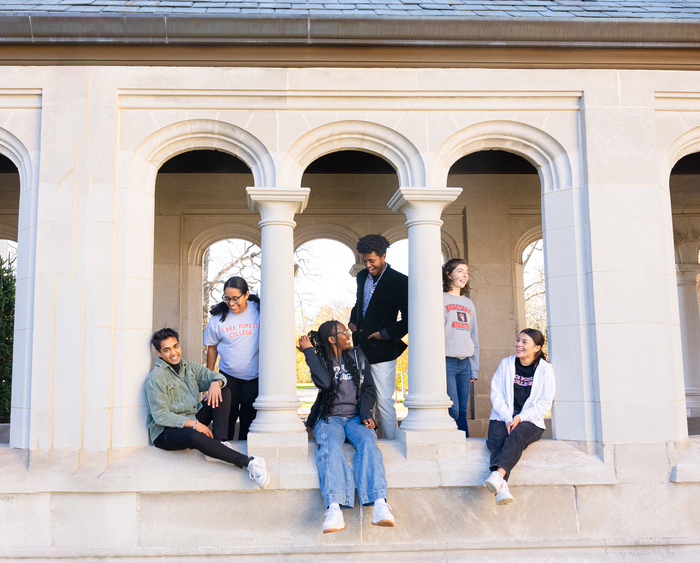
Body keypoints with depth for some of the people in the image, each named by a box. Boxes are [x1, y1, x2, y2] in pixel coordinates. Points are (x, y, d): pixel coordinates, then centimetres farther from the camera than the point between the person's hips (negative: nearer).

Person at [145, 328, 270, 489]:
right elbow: (160, 416, -19)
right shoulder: (155, 378, -12)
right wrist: (194, 424, -28)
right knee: (195, 436, -41)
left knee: (224, 392, -3)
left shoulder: (189, 367, 11)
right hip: (166, 433, -8)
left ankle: (218, 444, -21)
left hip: (193, 422, 8)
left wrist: (215, 382, -20)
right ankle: (249, 463, -38)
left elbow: (212, 375, 7)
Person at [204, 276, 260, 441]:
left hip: (254, 376, -1)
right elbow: (212, 347, 6)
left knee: (248, 416, 4)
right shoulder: (219, 316, -6)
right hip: (228, 376, 1)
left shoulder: (258, 311, -8)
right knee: (228, 416, 3)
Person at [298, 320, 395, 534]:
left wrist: (366, 415, -5)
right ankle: (334, 508, -52)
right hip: (329, 418, -2)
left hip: (355, 417, 2)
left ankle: (380, 504, -47)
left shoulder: (357, 356, 16)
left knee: (368, 442, -31)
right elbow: (324, 382, -14)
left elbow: (369, 388, 12)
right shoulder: (320, 359, 8)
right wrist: (308, 351, -10)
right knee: (330, 447, -34)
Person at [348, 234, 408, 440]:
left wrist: (385, 334, -12)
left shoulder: (399, 282, -9)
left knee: (384, 401, -5)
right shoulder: (362, 276, 12)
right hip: (360, 349, 7)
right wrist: (353, 321, 12)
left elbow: (408, 320, -10)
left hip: (382, 351, -7)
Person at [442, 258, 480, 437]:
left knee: (462, 412, 5)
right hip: (446, 362, -5)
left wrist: (474, 368, 15)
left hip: (465, 363, 6)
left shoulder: (468, 303, 20)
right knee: (453, 411, -11)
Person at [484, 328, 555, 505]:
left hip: (530, 421, -1)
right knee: (497, 438, -30)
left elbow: (545, 403, -1)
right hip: (502, 417, 2)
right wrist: (507, 418, -12)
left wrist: (520, 418, -14)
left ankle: (497, 474, -58)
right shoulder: (506, 364, 12)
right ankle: (501, 487, -51)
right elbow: (496, 394, 4)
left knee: (516, 436, -34)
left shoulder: (545, 369, 5)